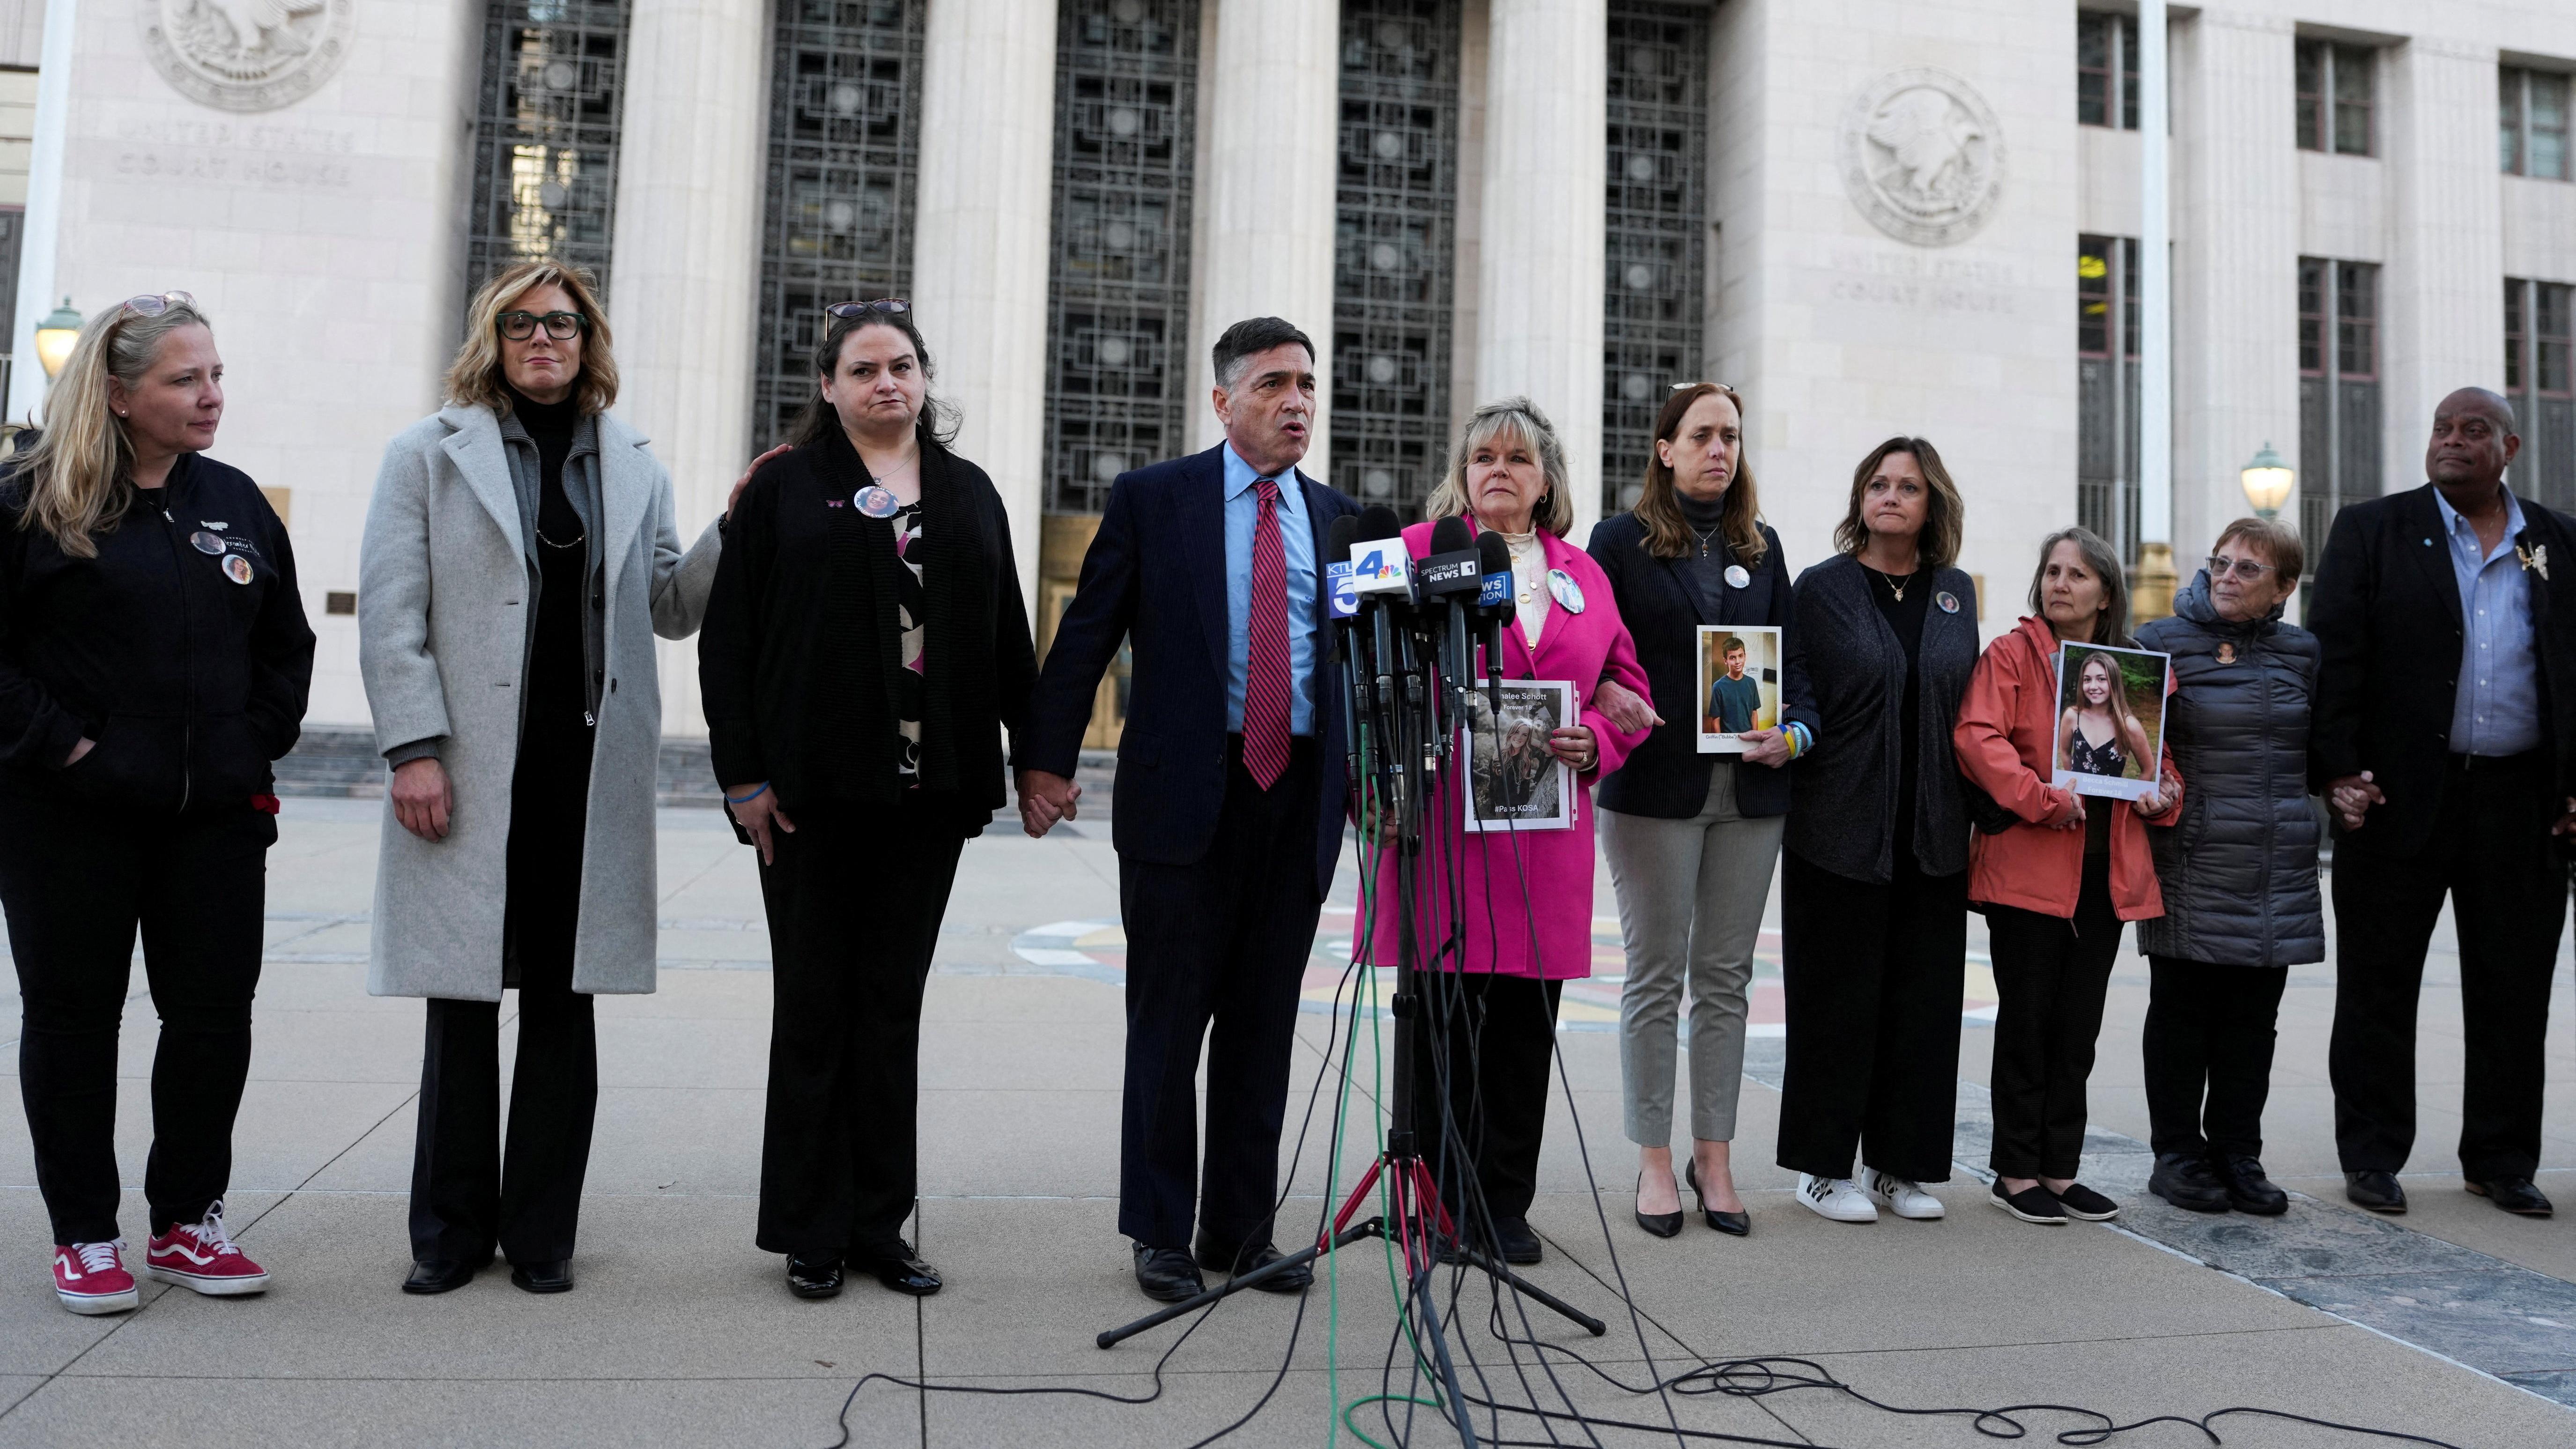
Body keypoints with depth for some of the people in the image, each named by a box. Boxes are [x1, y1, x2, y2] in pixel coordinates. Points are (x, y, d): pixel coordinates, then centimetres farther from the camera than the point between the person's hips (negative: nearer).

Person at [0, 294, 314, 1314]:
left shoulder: (235, 502, 9)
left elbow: (286, 644, 16)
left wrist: (257, 744, 5)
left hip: (216, 814, 4)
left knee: (214, 1013, 6)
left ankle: (188, 1221, 21)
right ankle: (84, 1236, 20)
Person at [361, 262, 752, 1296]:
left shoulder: (633, 468, 14)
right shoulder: (429, 454, 6)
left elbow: (670, 608, 15)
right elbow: (391, 613, -1)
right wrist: (414, 749, -10)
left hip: (592, 775, 2)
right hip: (469, 775, -2)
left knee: (563, 1005, 7)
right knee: (462, 1003, 6)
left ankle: (540, 1232, 18)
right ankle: (452, 1231, 19)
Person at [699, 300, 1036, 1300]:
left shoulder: (969, 495, 13)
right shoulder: (786, 489, 3)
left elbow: (1008, 636, 13)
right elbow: (727, 639, -1)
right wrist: (743, 774, -9)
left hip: (928, 792, 3)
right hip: (815, 793, -3)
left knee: (893, 1009, 9)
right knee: (815, 1010, 4)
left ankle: (878, 1225, 19)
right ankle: (811, 1232, 16)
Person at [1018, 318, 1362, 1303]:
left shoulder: (1338, 517, 12)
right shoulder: (1152, 500, 2)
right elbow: (1084, 637, 0)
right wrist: (1044, 761, -6)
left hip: (1303, 798, 4)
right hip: (1184, 792, -3)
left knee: (1265, 1021, 10)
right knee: (1170, 1018, 4)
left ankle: (1242, 1228, 23)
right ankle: (1161, 1232, 18)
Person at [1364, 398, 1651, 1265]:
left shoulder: (1585, 576, 17)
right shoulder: (1420, 550, 6)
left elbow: (1629, 692, 17)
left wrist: (1591, 740, -2)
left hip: (1546, 834, 4)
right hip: (1442, 828, -3)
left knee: (1527, 1025, 6)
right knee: (1443, 1021, -1)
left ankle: (1504, 1207, 18)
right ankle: (1438, 1204, 13)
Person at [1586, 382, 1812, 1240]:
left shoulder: (1762, 548, 14)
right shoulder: (1622, 540, 2)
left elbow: (1793, 659, 11)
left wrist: (1794, 734, -7)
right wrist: (1614, 703, -22)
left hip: (1750, 789, 4)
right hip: (1655, 787, -3)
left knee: (1726, 977, 8)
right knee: (1657, 976, 3)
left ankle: (1714, 1157, 18)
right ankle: (1654, 1160, 13)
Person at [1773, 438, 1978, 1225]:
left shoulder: (1955, 591, 11)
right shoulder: (1822, 588, -2)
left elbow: (1970, 703, 13)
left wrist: (1973, 805, 7)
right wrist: (1792, 739, -17)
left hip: (1932, 831, 4)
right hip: (1842, 827, -4)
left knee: (1923, 997, 8)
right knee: (1838, 996, 2)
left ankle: (1901, 1164, 20)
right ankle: (1823, 1167, 14)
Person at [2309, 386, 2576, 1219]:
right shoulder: (2372, 531, 3)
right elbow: (2333, 656, -3)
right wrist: (2336, 772, -12)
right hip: (2400, 797, -2)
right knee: (2378, 985, 4)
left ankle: (2502, 1161, 23)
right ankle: (2372, 1157, 14)